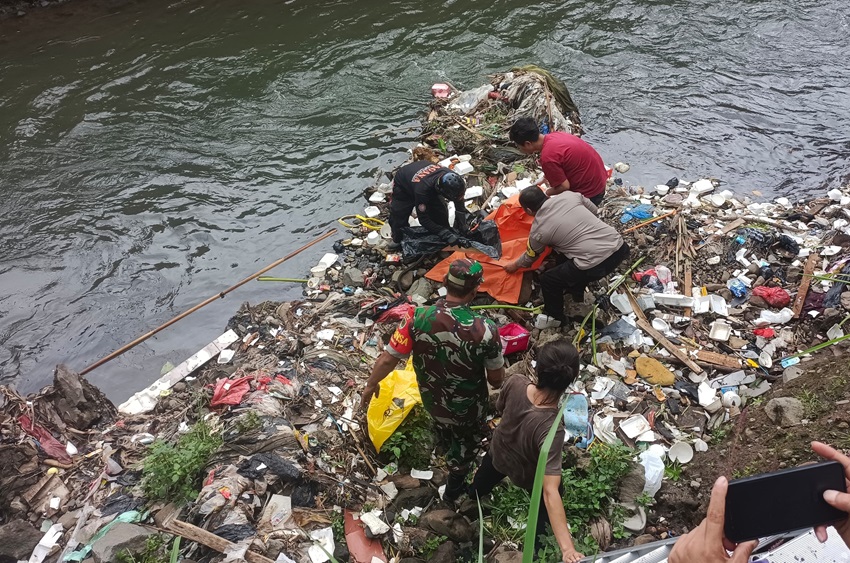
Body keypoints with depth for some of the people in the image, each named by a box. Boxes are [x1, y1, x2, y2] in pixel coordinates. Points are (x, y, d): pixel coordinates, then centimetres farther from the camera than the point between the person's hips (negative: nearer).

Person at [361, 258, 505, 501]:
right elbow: (496, 380, -20)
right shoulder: (485, 329, -33)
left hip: (431, 399, 3)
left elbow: (387, 360, -18)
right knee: (464, 443, 30)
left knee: (442, 426, 39)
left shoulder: (418, 319, -27)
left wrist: (371, 384, 2)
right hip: (468, 407, -3)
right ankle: (453, 487, 56)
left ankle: (447, 452, 72)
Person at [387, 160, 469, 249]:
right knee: (399, 215, -5)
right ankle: (398, 241, 24)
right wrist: (445, 234, -42)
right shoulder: (422, 189, -48)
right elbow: (423, 218, -37)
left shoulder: (450, 177, -34)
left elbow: (459, 198, -14)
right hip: (403, 185, -5)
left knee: (440, 212, -2)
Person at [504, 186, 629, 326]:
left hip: (595, 265, -7)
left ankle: (555, 317, 33)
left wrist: (515, 266, 40)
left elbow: (530, 256, 20)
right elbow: (594, 210, 24)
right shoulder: (570, 195, 9)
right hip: (619, 246, 7)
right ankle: (576, 291, 48)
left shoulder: (538, 230, 1)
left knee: (547, 280, 13)